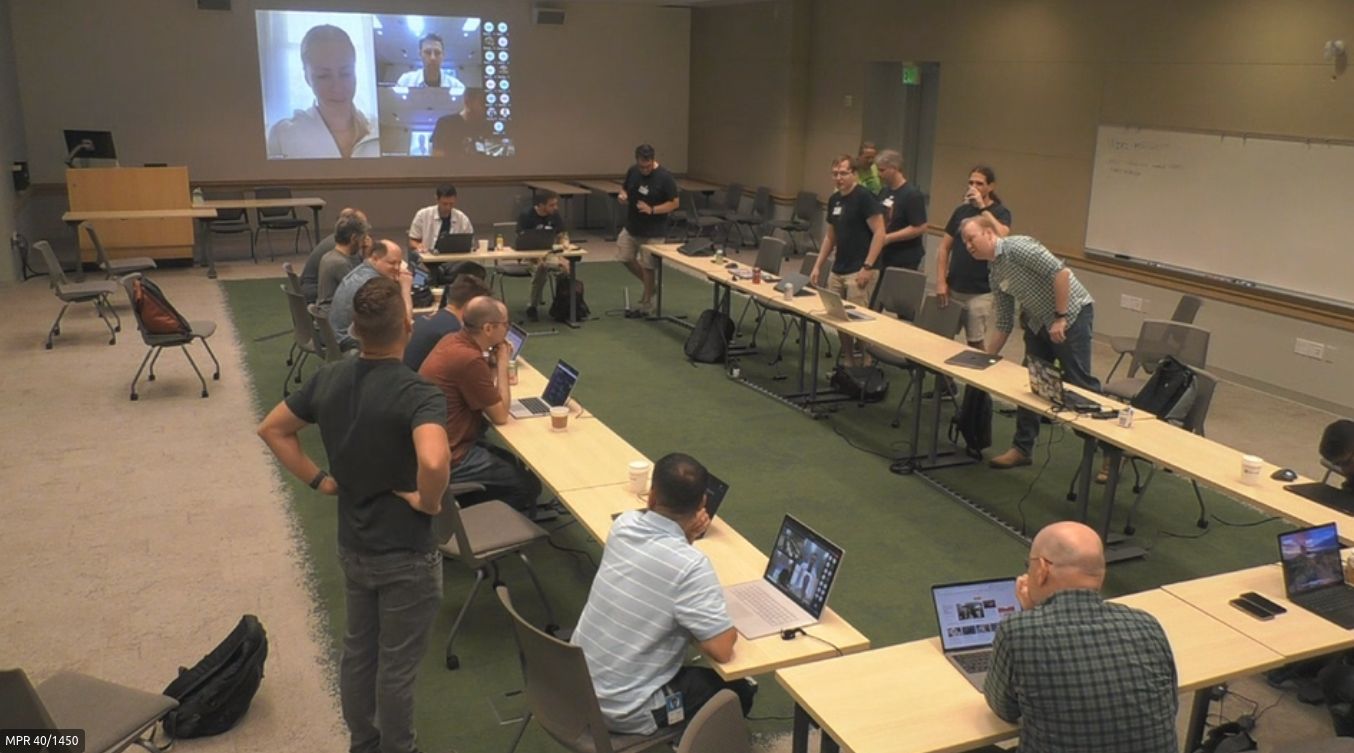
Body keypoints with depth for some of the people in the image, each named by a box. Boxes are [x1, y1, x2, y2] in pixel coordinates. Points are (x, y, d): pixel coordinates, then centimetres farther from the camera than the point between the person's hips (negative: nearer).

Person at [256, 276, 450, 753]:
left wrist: (318, 479, 7)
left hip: (352, 546, 7)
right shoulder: (418, 395, -26)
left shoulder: (329, 379, -5)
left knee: (358, 651, 23)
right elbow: (433, 462, -44)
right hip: (405, 554, -6)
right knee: (396, 666, 11)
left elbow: (272, 429, 7)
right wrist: (427, 501, -24)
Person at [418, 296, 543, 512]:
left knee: (516, 464, 23)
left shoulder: (452, 341, 1)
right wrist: (502, 364, -9)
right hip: (448, 460, -10)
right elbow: (500, 415, -16)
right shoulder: (469, 359, -27)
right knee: (528, 485, 0)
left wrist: (494, 364, -2)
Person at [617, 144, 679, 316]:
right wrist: (622, 195, -12)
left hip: (653, 231, -6)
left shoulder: (664, 177, -19)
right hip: (631, 227, 6)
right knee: (626, 259, 12)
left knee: (647, 266, 2)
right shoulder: (632, 171, -3)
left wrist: (652, 210, -27)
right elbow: (624, 188, 12)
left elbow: (674, 203, -15)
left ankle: (646, 303, 17)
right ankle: (650, 286, 32)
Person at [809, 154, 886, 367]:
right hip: (837, 270, 7)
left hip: (859, 272, -7)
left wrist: (867, 267, -19)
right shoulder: (834, 200, 12)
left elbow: (879, 233, -14)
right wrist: (818, 265, 15)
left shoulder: (864, 198, -10)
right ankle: (847, 362, 22)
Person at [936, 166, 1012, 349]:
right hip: (953, 288, 4)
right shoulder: (961, 210, 8)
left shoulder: (1000, 212, -5)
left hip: (980, 292, -4)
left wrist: (983, 207, -23)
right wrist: (941, 281, -1)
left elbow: (1001, 235, -28)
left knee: (976, 343, 0)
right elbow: (944, 247, 8)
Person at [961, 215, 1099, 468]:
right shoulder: (994, 273, 9)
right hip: (1038, 322, 9)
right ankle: (1022, 448, 17)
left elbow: (1061, 272, -23)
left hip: (1071, 314, -8)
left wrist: (1060, 317, -21)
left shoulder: (1018, 247, -17)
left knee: (1079, 384, -6)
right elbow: (1004, 323, 13)